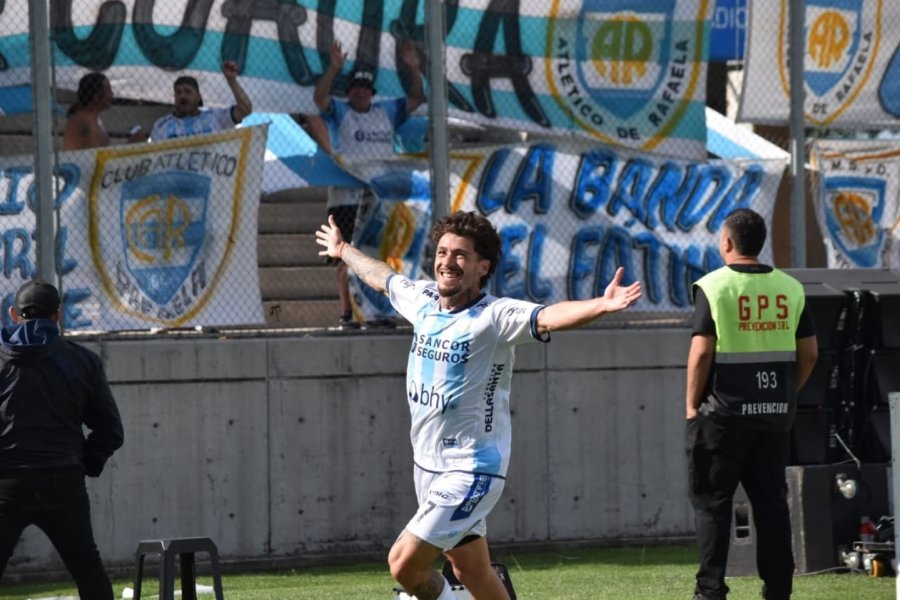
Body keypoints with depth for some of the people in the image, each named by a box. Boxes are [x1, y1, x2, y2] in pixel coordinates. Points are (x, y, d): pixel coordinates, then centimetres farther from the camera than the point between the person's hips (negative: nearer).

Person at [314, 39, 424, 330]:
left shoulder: (386, 112, 16)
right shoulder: (339, 112, 3)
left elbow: (416, 98, 16)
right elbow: (319, 97, -14)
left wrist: (414, 68, 1)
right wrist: (334, 68, -26)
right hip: (347, 197, -4)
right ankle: (346, 313, -2)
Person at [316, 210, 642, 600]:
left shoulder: (495, 317, -17)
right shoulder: (422, 300, 4)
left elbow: (549, 317, -35)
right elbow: (382, 276, 26)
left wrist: (602, 305, -53)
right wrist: (343, 251, 44)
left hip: (471, 471, -7)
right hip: (427, 463, 7)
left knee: (404, 564, -14)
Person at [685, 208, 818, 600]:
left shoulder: (713, 287, -9)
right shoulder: (790, 288, 5)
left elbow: (701, 352, -13)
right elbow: (809, 353, 6)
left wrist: (692, 405, -4)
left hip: (725, 410, -4)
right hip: (775, 413, 4)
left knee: (711, 500, 3)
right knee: (771, 500, 9)